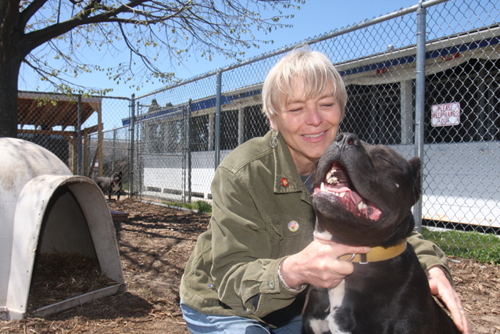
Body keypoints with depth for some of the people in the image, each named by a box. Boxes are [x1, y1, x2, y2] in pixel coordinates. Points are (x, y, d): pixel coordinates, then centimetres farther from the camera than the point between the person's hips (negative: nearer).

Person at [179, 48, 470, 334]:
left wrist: (432, 267, -30)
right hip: (224, 310, -4)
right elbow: (229, 276, -31)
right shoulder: (241, 173, -28)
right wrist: (292, 271, -52)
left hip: (292, 310, 4)